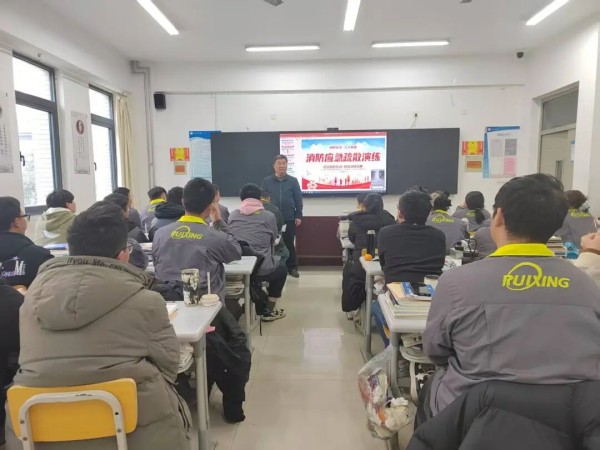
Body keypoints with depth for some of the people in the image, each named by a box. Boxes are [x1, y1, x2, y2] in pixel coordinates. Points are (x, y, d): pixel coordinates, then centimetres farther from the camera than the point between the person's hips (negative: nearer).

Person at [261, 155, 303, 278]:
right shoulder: (266, 181, 4)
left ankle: (292, 268, 15)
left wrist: (298, 216, -1)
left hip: (289, 219, 0)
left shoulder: (293, 181, 3)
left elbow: (298, 200, 4)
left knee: (289, 244, 6)